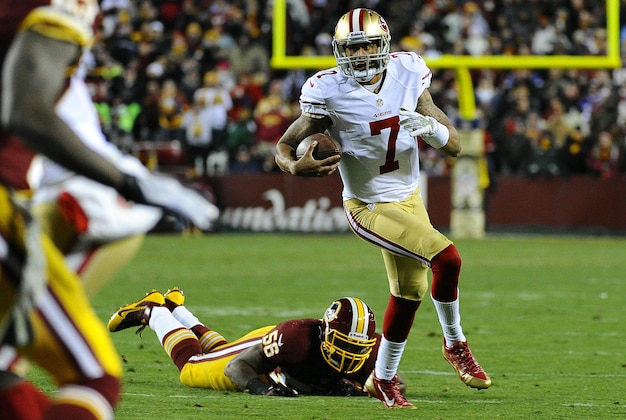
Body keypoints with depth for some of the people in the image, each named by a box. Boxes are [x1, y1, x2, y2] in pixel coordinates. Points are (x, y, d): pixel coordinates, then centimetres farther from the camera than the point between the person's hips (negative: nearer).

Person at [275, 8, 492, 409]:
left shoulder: (408, 74, -10)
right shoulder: (330, 92, -20)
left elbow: (454, 147, -5)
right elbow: (284, 147, -12)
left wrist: (431, 127, -28)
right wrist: (295, 166, -35)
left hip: (408, 197, 6)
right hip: (369, 207, -6)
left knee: (409, 292, 14)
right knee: (446, 258, -22)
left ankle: (384, 379, 33)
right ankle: (456, 346, 2)